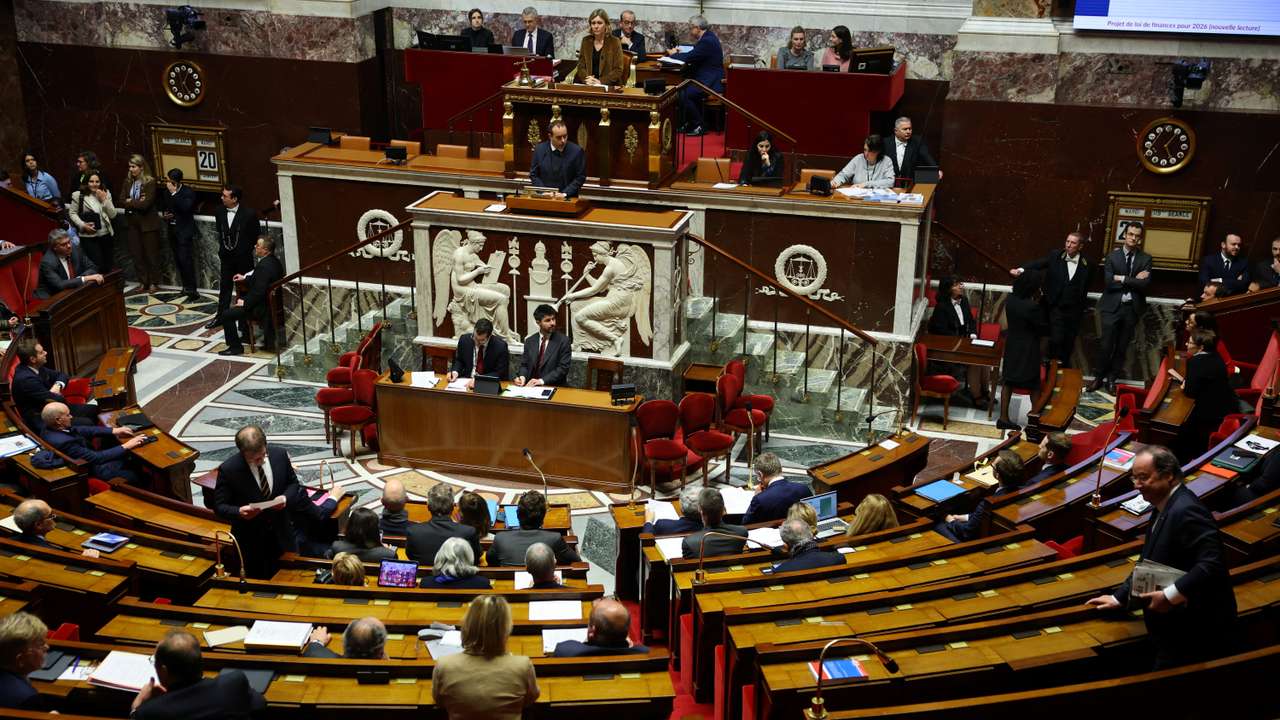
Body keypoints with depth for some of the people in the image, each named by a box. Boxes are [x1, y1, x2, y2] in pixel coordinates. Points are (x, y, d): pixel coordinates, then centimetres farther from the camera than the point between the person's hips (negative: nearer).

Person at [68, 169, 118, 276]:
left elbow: (113, 215, 4)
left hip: (106, 235, 4)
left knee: (108, 266, 10)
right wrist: (83, 225, -14)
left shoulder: (106, 194, 8)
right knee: (97, 266, -9)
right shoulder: (78, 195, -2)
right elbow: (72, 213, 0)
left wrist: (104, 200, -8)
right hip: (88, 236, -4)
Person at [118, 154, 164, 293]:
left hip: (148, 223, -6)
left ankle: (153, 283, 15)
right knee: (136, 254, 9)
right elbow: (122, 201, 0)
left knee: (151, 254, 4)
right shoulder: (128, 182, 6)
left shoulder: (150, 182, -12)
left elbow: (145, 204, -20)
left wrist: (130, 202, -8)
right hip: (132, 223, 6)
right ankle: (143, 282, 18)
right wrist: (137, 202, -14)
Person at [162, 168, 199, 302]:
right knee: (178, 260, 9)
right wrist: (165, 215, 3)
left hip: (185, 231, -7)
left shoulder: (188, 192, -11)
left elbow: (185, 207, -27)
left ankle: (192, 291, -11)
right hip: (172, 230, 7)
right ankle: (186, 287, 19)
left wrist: (174, 193, -24)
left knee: (186, 260, -12)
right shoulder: (167, 192, 9)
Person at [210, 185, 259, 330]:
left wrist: (246, 250, -3)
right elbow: (220, 232, 12)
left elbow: (255, 236, -5)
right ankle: (221, 316, 19)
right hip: (226, 257, 4)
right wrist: (223, 248, 9)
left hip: (243, 258, -4)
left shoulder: (249, 214, -16)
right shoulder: (219, 212, -4)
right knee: (224, 287, 10)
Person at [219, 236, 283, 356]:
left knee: (227, 314, -7)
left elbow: (258, 292, -28)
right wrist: (245, 278, 18)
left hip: (261, 308, -10)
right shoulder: (274, 261, 3)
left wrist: (245, 302, -16)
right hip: (271, 302, 10)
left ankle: (235, 347, 4)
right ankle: (245, 333, 42)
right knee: (241, 299, 33)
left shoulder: (264, 266, -27)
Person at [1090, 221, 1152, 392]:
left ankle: (1111, 378, 18)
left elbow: (1145, 283, -10)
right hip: (1113, 307, -1)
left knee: (1122, 347, 7)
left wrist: (1122, 279, -13)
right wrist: (1134, 280, -12)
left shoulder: (1146, 259, 4)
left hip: (1132, 308, 2)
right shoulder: (1112, 256, 2)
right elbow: (1108, 282, -10)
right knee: (1106, 345, -4)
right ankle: (1098, 377, 10)